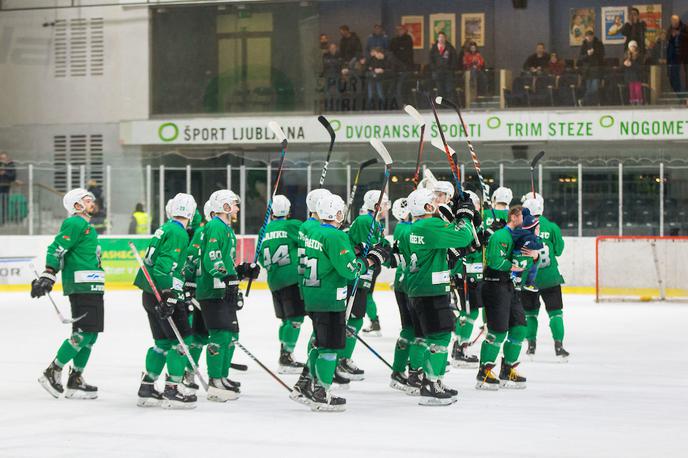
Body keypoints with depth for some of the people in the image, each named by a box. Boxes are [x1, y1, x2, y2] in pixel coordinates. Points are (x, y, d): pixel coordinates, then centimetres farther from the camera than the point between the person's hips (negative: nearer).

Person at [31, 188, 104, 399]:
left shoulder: (87, 227, 23)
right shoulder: (75, 224, -8)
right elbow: (56, 249, -17)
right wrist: (48, 275, -27)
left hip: (92, 287, 10)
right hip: (81, 285, -10)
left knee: (91, 334, 8)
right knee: (84, 332, -14)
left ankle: (75, 380, 12)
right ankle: (52, 372, -8)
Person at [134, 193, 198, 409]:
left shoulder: (165, 228, 17)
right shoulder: (178, 233, -12)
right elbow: (168, 265, -22)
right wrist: (170, 297, -26)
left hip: (150, 292, 9)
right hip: (164, 292, -9)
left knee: (163, 341, 16)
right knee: (181, 340, -7)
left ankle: (146, 390, 18)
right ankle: (171, 391, -9)